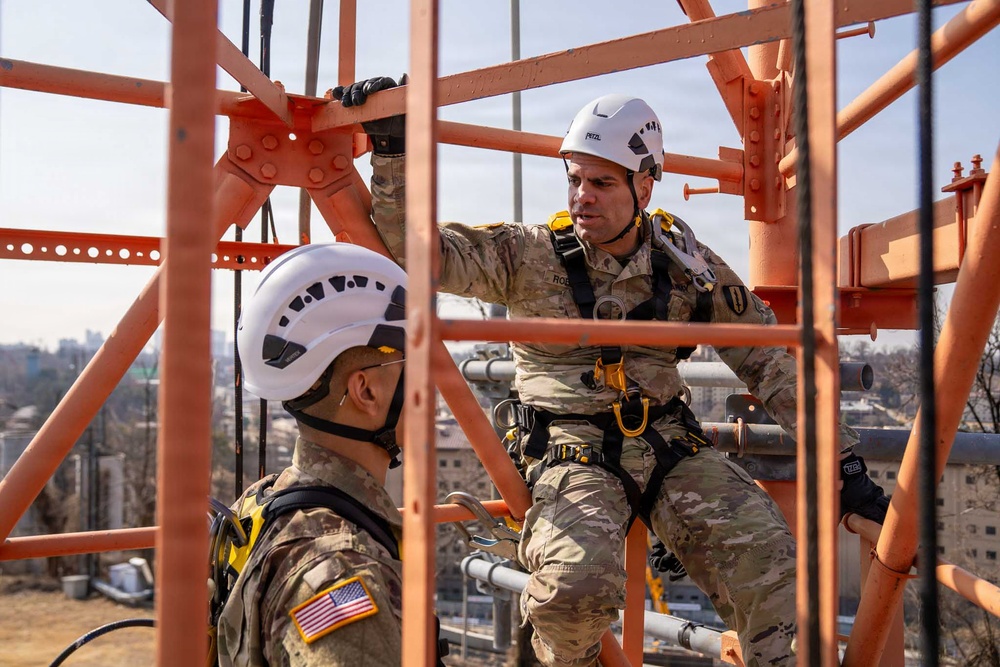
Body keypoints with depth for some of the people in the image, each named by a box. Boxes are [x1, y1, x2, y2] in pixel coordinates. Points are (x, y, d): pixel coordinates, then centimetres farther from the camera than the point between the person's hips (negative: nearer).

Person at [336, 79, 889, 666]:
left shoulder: (684, 260, 4)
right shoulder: (528, 256, -2)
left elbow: (769, 360, 7)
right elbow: (416, 249, -8)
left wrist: (844, 462, 4)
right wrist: (392, 149, -19)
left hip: (671, 445, 3)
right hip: (574, 451, -2)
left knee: (770, 564, -18)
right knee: (579, 584, -29)